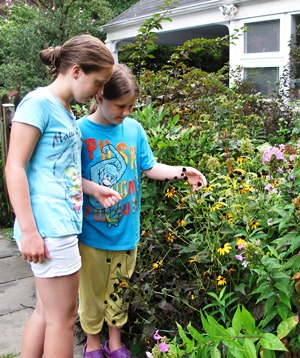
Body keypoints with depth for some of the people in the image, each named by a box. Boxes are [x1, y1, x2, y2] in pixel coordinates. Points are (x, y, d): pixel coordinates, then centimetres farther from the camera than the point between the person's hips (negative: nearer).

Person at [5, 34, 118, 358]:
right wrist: (29, 231, -18)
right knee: (63, 317, 3)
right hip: (49, 228, -9)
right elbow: (15, 168, -15)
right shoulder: (39, 102, -11)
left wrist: (95, 190, 18)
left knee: (46, 311, 17)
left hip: (63, 224, 9)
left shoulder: (64, 109, 15)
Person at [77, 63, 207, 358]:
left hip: (126, 230, 4)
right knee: (92, 291, 12)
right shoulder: (80, 130, -12)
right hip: (91, 232, -3)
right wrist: (93, 188, -28)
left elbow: (149, 168, 7)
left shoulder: (134, 129, 0)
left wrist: (182, 171, -7)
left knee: (120, 291, 18)